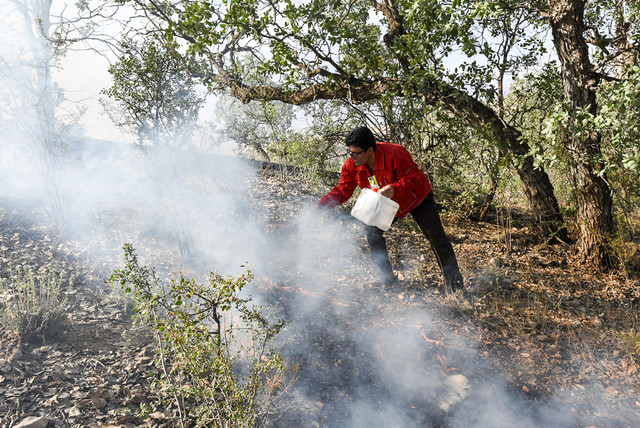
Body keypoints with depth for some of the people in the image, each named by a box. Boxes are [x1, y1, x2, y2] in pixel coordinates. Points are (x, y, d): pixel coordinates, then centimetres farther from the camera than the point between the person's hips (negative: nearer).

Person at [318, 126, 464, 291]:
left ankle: (454, 281, 19)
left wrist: (395, 189, -48)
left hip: (418, 199, -4)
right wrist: (321, 205, -24)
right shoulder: (352, 165, -19)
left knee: (436, 237, -4)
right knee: (372, 229, -15)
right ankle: (386, 278, 0)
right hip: (387, 206, 4)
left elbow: (415, 179, -30)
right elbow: (342, 191, -12)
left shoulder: (395, 154, -35)